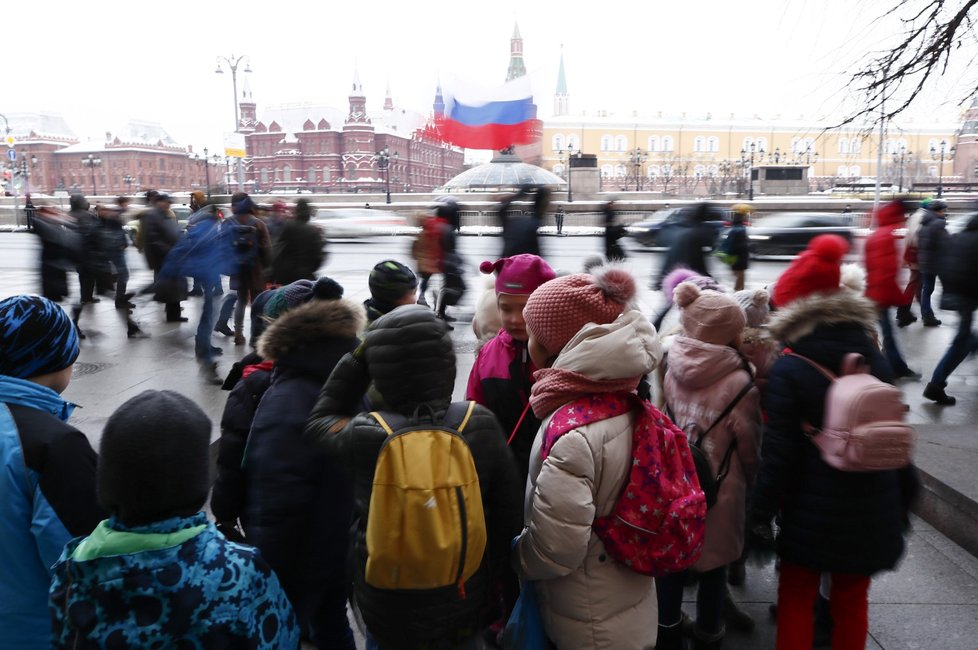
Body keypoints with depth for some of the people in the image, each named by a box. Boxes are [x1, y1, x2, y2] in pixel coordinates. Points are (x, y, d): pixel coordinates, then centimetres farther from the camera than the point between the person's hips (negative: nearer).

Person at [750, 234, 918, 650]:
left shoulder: (789, 371, -17)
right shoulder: (876, 362, -1)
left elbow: (778, 453, -18)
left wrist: (761, 514, -10)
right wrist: (904, 500, 17)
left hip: (812, 511, -5)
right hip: (871, 512, 5)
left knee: (796, 599, 14)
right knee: (852, 601, 21)